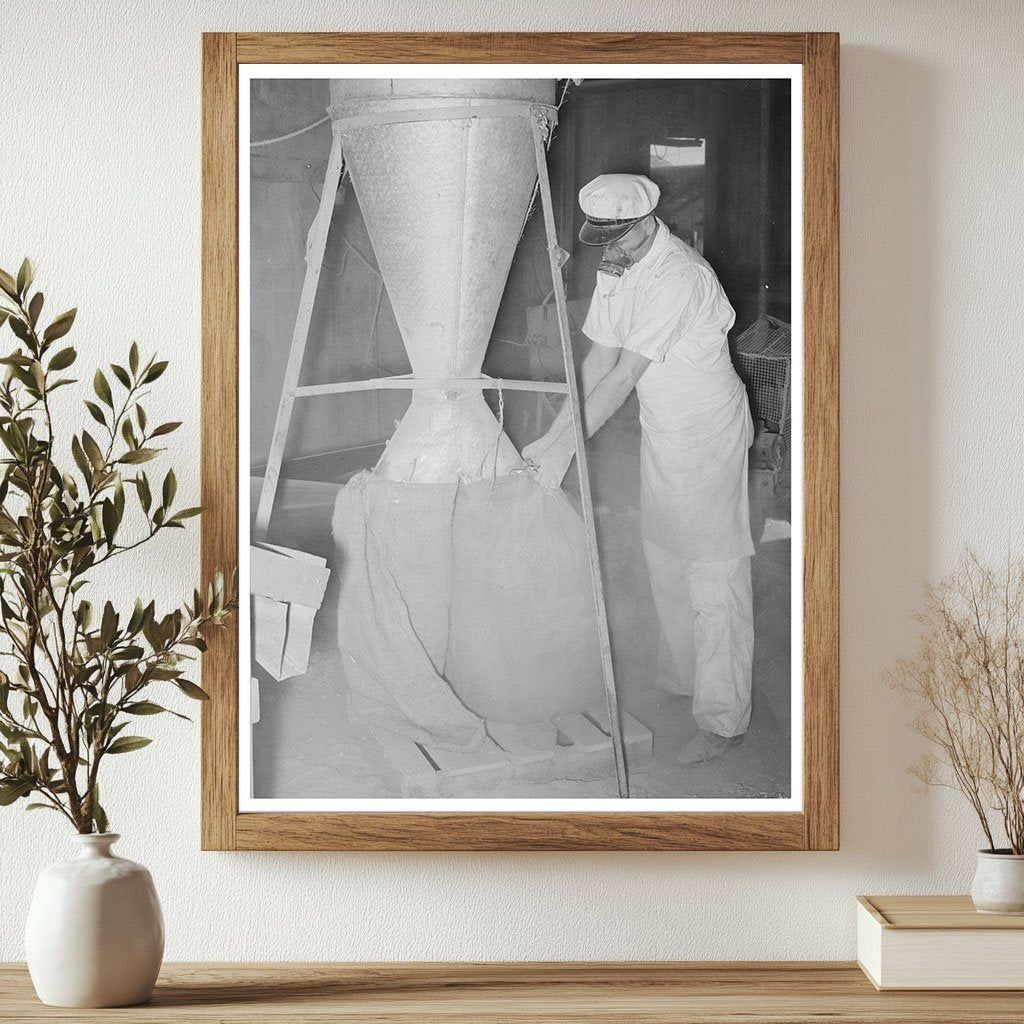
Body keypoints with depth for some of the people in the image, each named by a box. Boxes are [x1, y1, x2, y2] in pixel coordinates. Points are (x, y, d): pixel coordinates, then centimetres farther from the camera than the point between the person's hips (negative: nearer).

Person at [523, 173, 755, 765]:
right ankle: (686, 678, 34)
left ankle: (723, 720, -1)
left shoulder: (678, 278, -27)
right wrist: (554, 434, -5)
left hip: (708, 432, -9)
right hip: (661, 430, 9)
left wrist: (568, 445, -28)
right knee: (664, 560, 17)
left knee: (714, 573, -6)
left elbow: (625, 376, -28)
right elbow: (598, 360, 2)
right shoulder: (618, 268, 1)